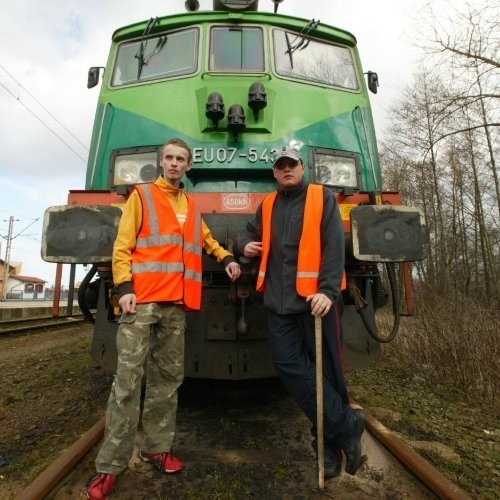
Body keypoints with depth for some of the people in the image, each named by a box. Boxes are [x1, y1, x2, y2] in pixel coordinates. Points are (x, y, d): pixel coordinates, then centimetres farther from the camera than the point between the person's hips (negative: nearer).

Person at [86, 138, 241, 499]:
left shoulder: (192, 206, 21)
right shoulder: (142, 196, 8)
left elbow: (205, 238, 35)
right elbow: (123, 244, 1)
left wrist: (225, 257, 17)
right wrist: (124, 286, -11)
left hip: (176, 303, 5)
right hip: (142, 299, -4)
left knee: (168, 377, 9)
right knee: (129, 377, -7)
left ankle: (157, 447, 24)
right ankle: (111, 464, 5)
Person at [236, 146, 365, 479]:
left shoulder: (323, 198, 3)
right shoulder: (267, 206, 17)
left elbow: (334, 246, -6)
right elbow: (252, 232, 30)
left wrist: (328, 290, -18)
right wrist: (245, 245, 4)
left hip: (316, 298, -4)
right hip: (279, 302, 4)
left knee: (326, 368, 4)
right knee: (289, 364, -3)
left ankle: (331, 442, 22)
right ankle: (346, 426, 10)